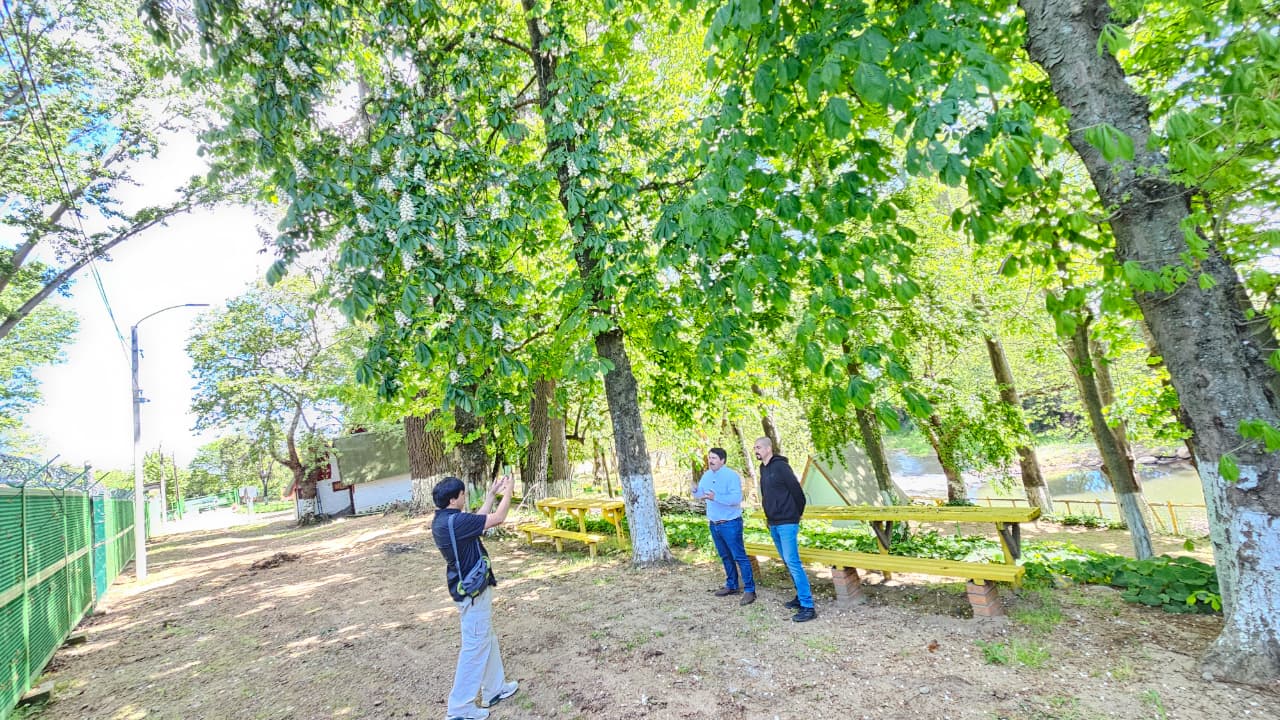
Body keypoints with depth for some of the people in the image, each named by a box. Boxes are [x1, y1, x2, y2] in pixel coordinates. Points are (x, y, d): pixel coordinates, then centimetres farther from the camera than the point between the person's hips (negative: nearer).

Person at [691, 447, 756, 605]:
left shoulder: (731, 475, -18)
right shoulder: (707, 475, 5)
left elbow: (736, 498, -27)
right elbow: (700, 495, 13)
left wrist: (715, 497, -36)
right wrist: (695, 490, -11)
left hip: (730, 524, -8)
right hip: (714, 524, 8)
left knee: (739, 557, -4)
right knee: (725, 557, 18)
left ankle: (749, 590, 2)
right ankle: (732, 585, 30)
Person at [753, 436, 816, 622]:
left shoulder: (781, 466, -15)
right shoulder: (763, 468, 11)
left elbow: (797, 491, -13)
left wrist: (796, 515, -2)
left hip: (786, 523, -9)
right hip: (773, 524, 9)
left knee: (792, 562, -11)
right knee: (788, 562, 15)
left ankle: (808, 607, -8)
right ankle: (801, 596, 26)